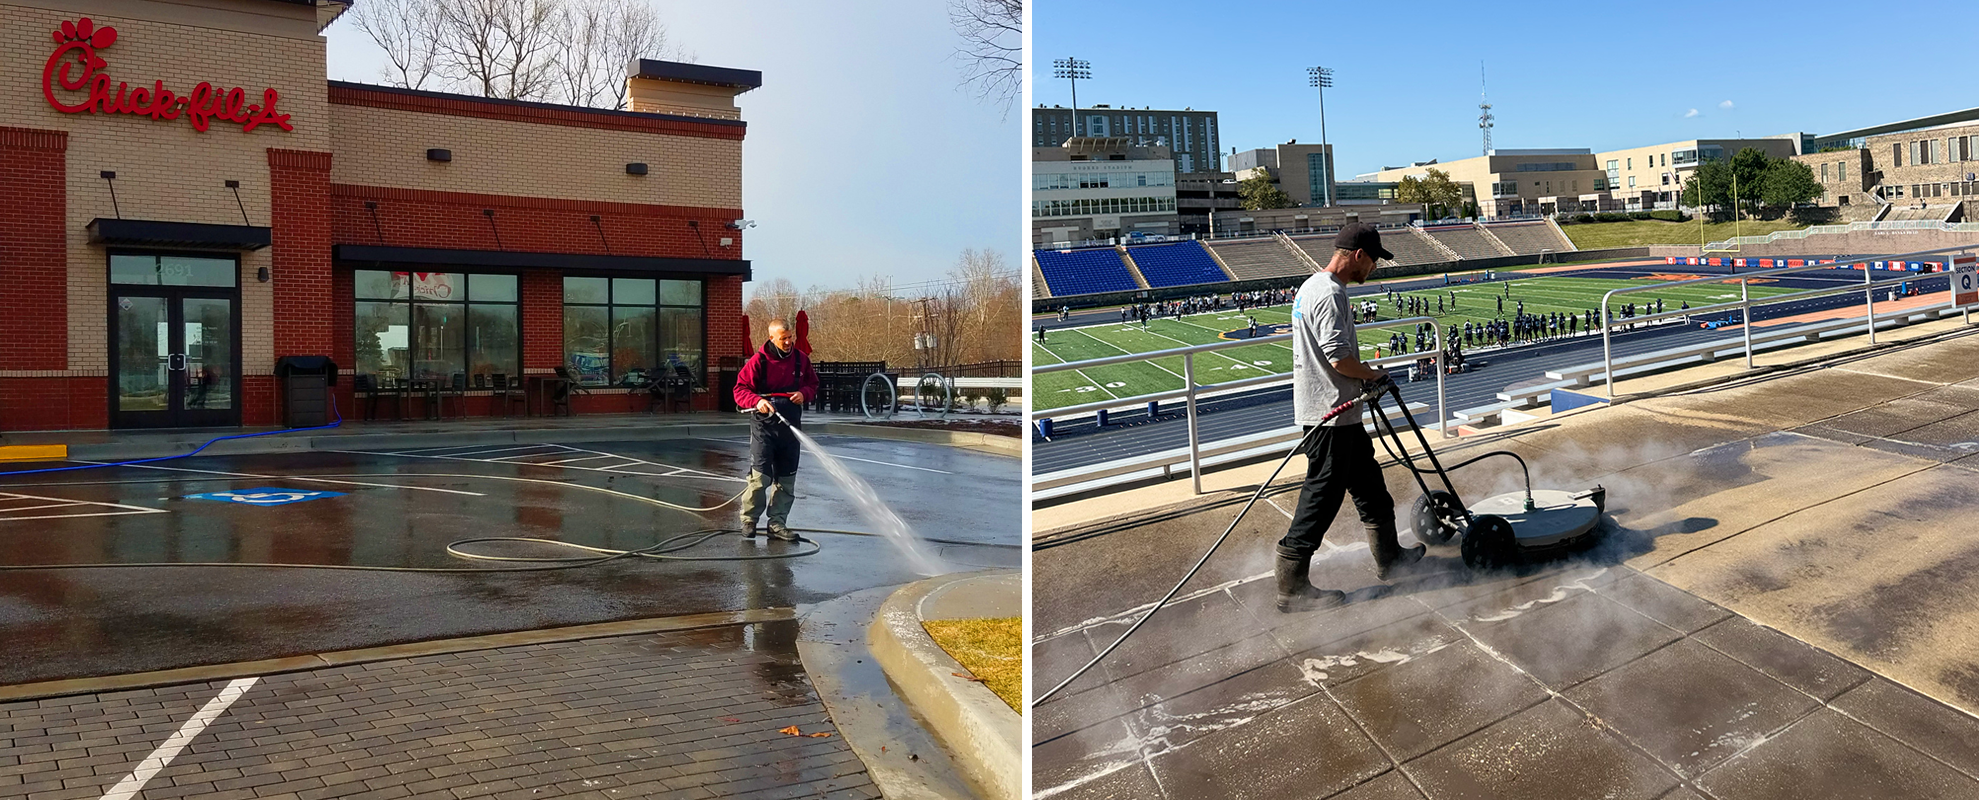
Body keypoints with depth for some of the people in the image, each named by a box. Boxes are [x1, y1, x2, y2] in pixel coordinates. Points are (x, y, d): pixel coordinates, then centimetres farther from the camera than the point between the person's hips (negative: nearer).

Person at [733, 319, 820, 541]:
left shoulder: (801, 359, 4)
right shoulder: (758, 361, -8)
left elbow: (813, 383, 18)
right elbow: (740, 389, -5)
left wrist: (803, 393, -3)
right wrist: (758, 401, -23)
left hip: (790, 423, 5)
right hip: (763, 424, -5)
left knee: (786, 478, 8)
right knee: (760, 476, -10)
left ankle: (777, 523, 17)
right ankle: (749, 520, 9)